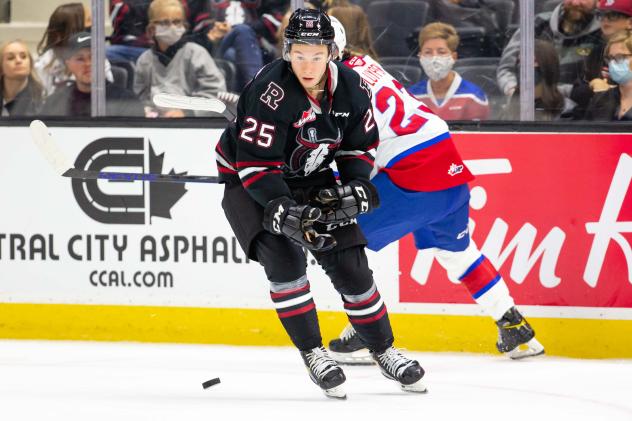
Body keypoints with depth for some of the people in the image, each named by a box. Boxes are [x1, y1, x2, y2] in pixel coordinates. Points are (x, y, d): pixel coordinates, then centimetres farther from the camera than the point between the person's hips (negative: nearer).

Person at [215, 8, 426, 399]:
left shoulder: (350, 87, -13)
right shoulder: (271, 92, -31)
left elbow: (360, 145, 3)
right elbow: (254, 164, -30)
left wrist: (356, 185, -14)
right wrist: (284, 211, -39)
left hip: (310, 179, 5)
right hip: (247, 178, -5)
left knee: (350, 263, 1)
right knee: (284, 257, -24)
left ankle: (384, 350, 18)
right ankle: (314, 354, -12)